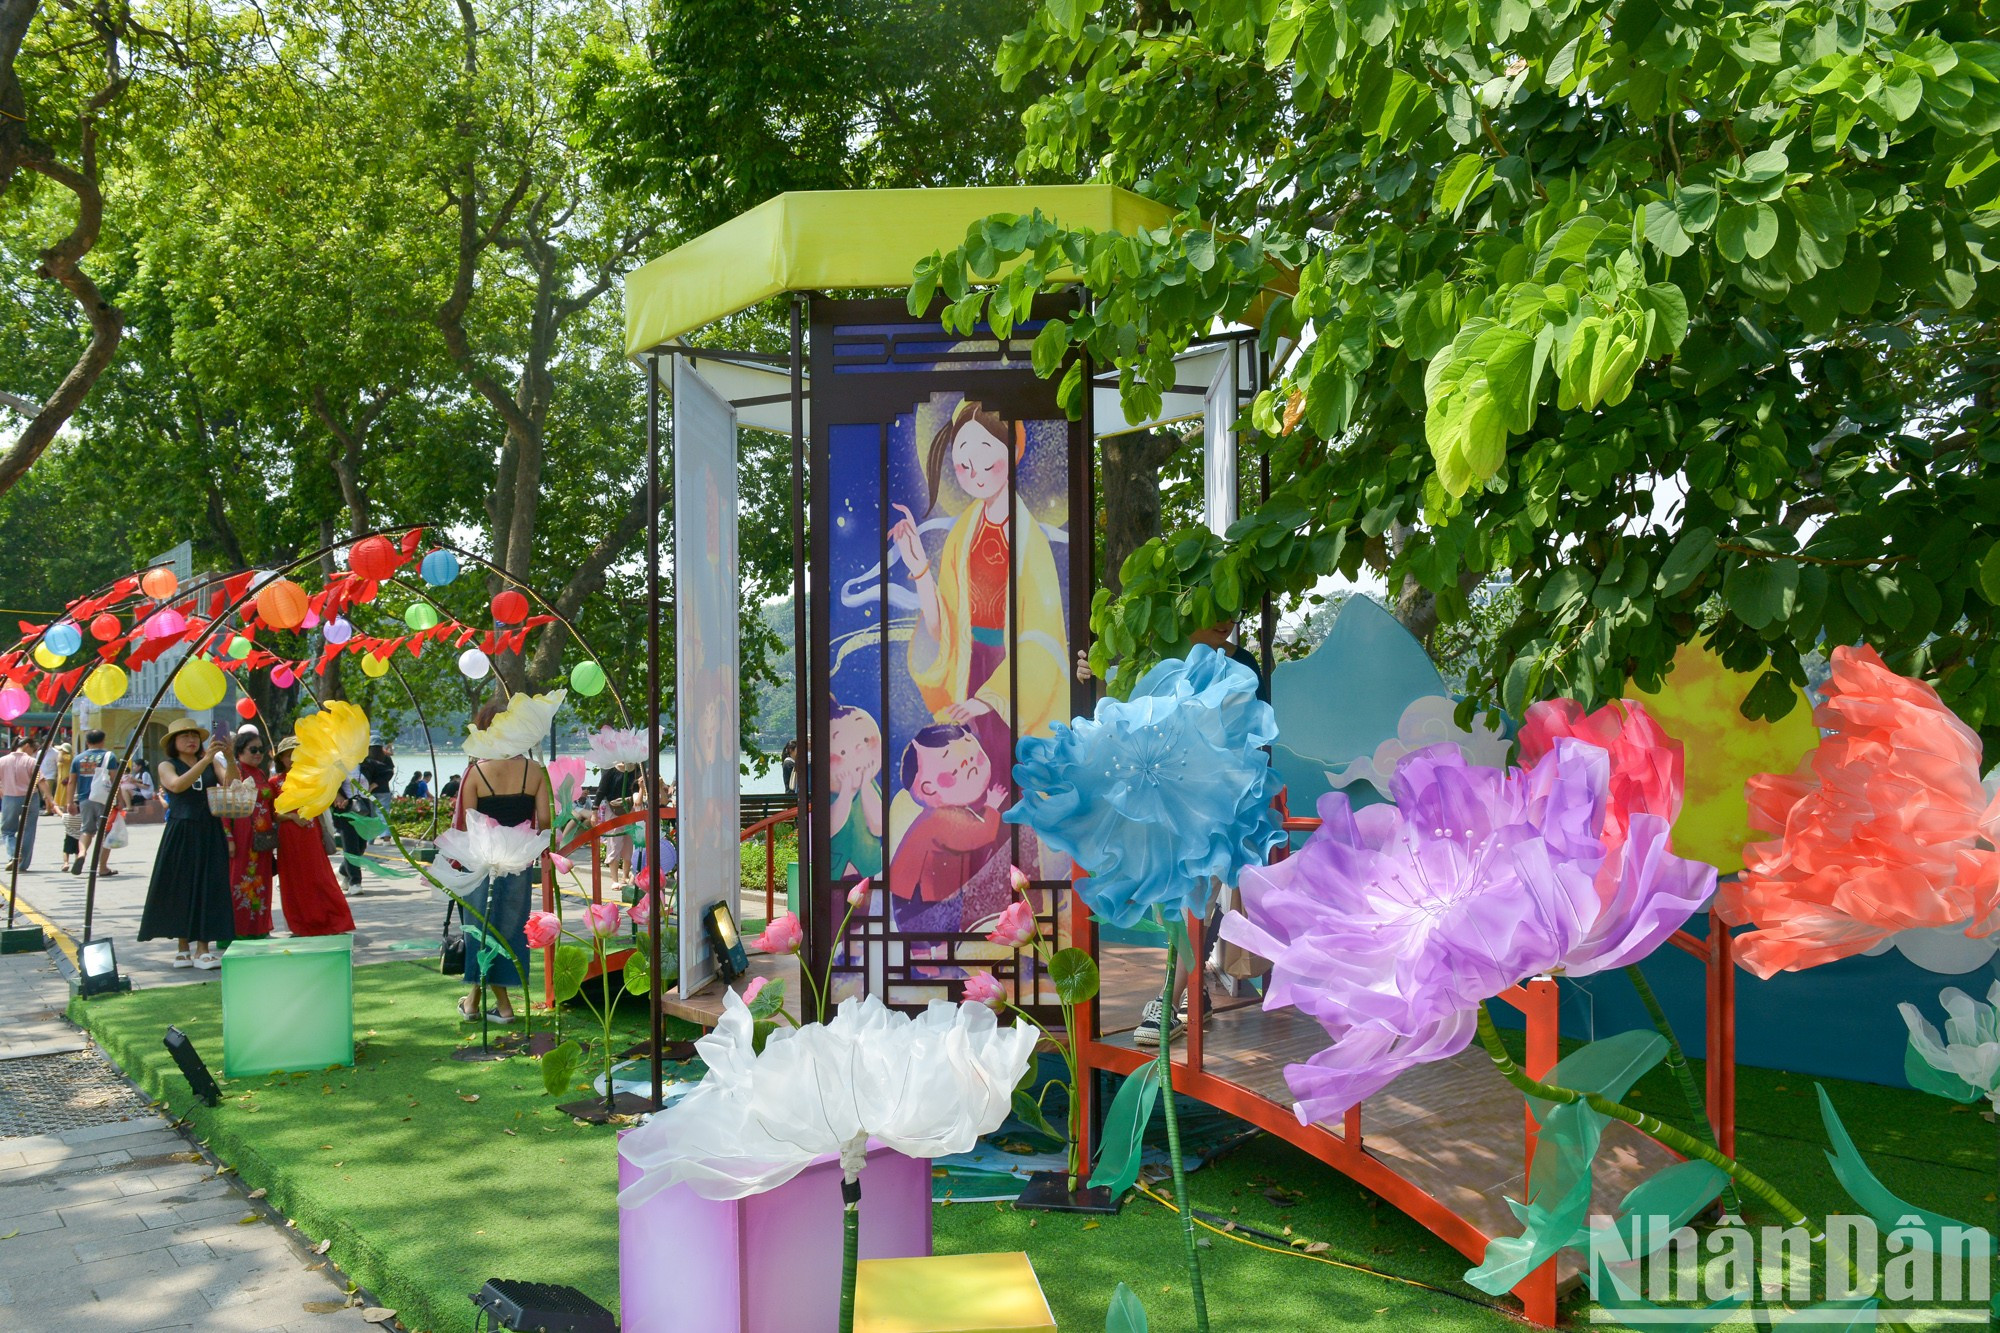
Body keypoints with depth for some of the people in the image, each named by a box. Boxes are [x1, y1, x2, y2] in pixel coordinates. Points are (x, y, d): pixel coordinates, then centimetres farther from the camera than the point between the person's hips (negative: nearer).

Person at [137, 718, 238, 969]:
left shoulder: (212, 763, 10)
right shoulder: (167, 766, 3)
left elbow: (231, 783, -6)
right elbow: (177, 785, -18)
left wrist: (229, 758, -22)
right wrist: (205, 760, -26)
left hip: (210, 834, 2)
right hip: (180, 834, -2)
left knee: (208, 889, -3)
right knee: (180, 888, 2)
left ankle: (202, 948, -2)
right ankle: (182, 946, 12)